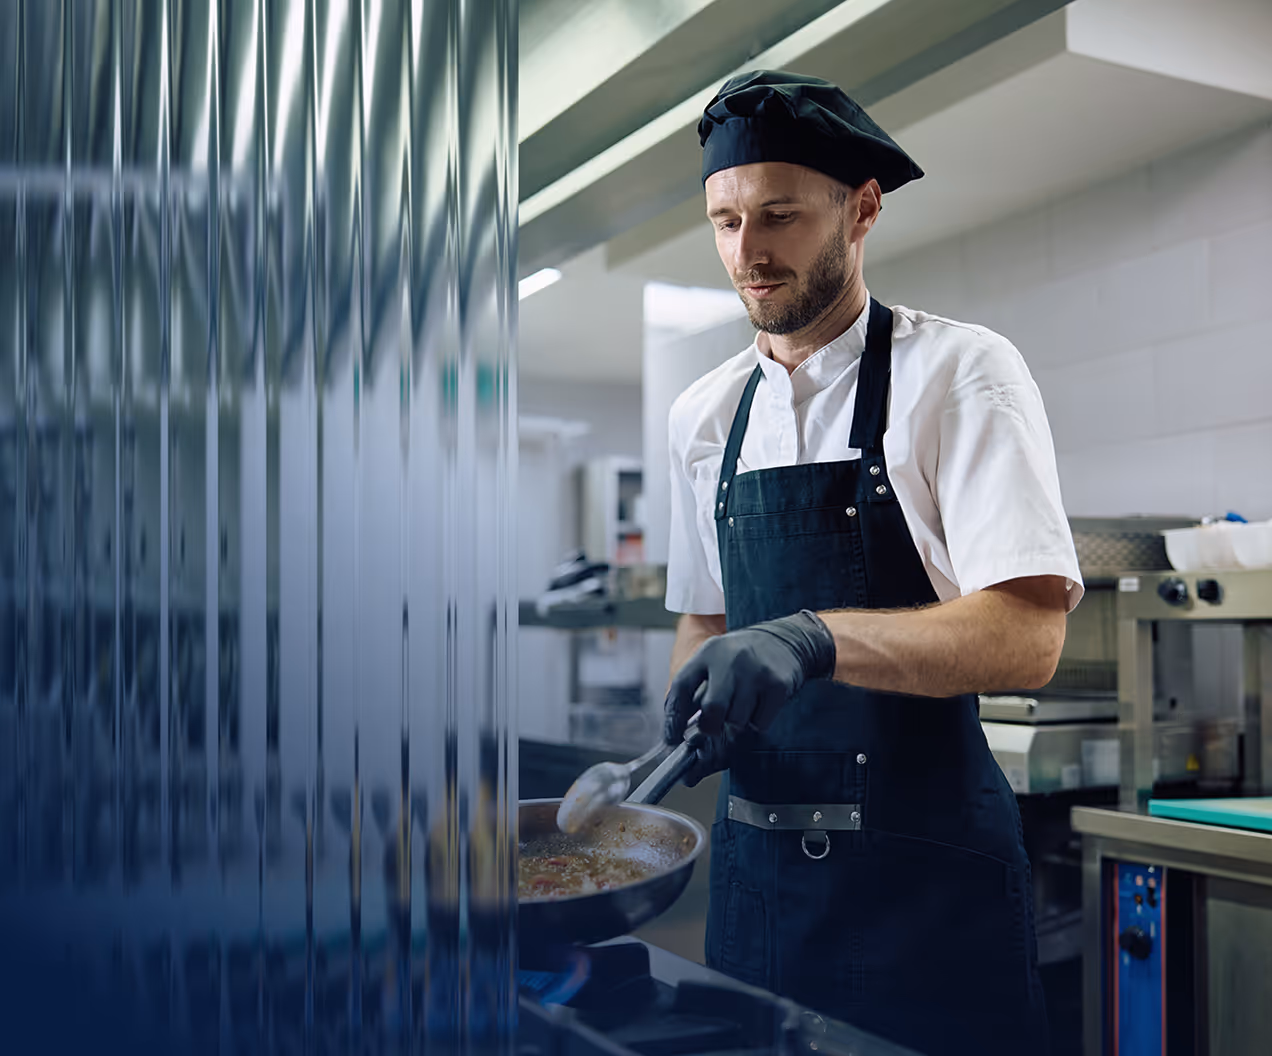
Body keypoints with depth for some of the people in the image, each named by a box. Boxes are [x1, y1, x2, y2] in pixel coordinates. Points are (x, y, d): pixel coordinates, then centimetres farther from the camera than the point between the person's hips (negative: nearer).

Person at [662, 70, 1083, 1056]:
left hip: (924, 870, -5)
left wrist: (814, 638, -33)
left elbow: (1028, 637, -19)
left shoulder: (960, 373, -9)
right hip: (756, 858, 5)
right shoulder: (703, 416, 8)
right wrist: (672, 752, -2)